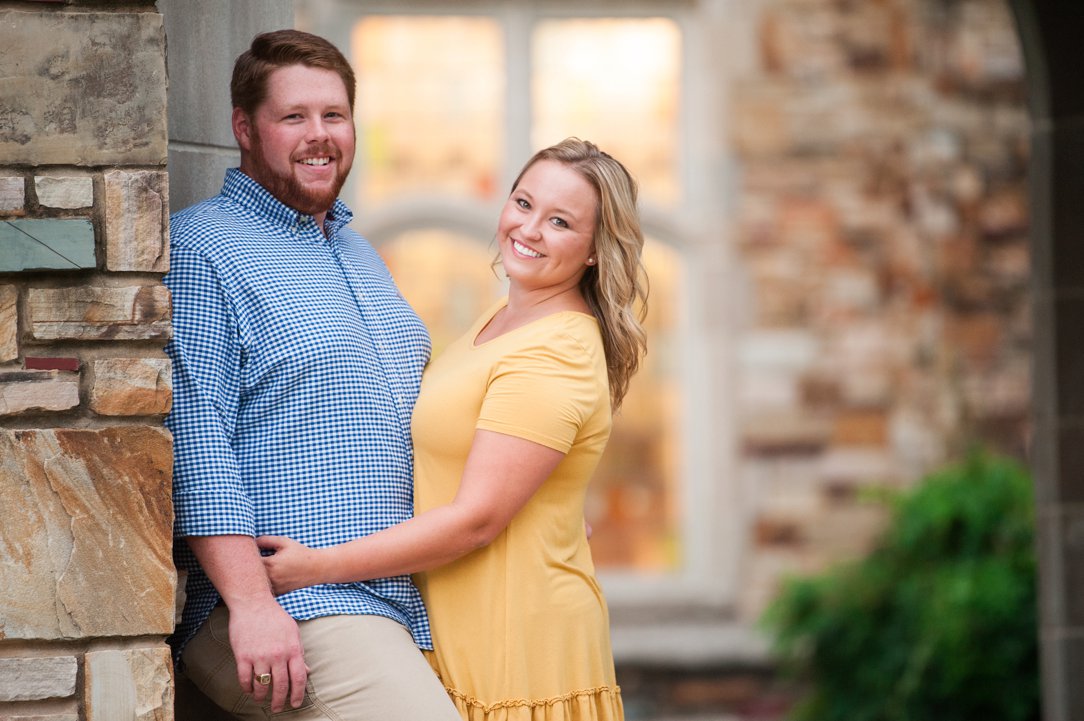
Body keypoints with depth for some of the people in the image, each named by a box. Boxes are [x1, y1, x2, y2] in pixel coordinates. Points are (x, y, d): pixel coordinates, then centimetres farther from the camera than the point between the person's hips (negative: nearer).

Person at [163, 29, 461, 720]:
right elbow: (194, 442, -14)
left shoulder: (361, 256, 22)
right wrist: (250, 603, -21)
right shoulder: (201, 248, -5)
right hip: (292, 611, -9)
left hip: (401, 607, 9)